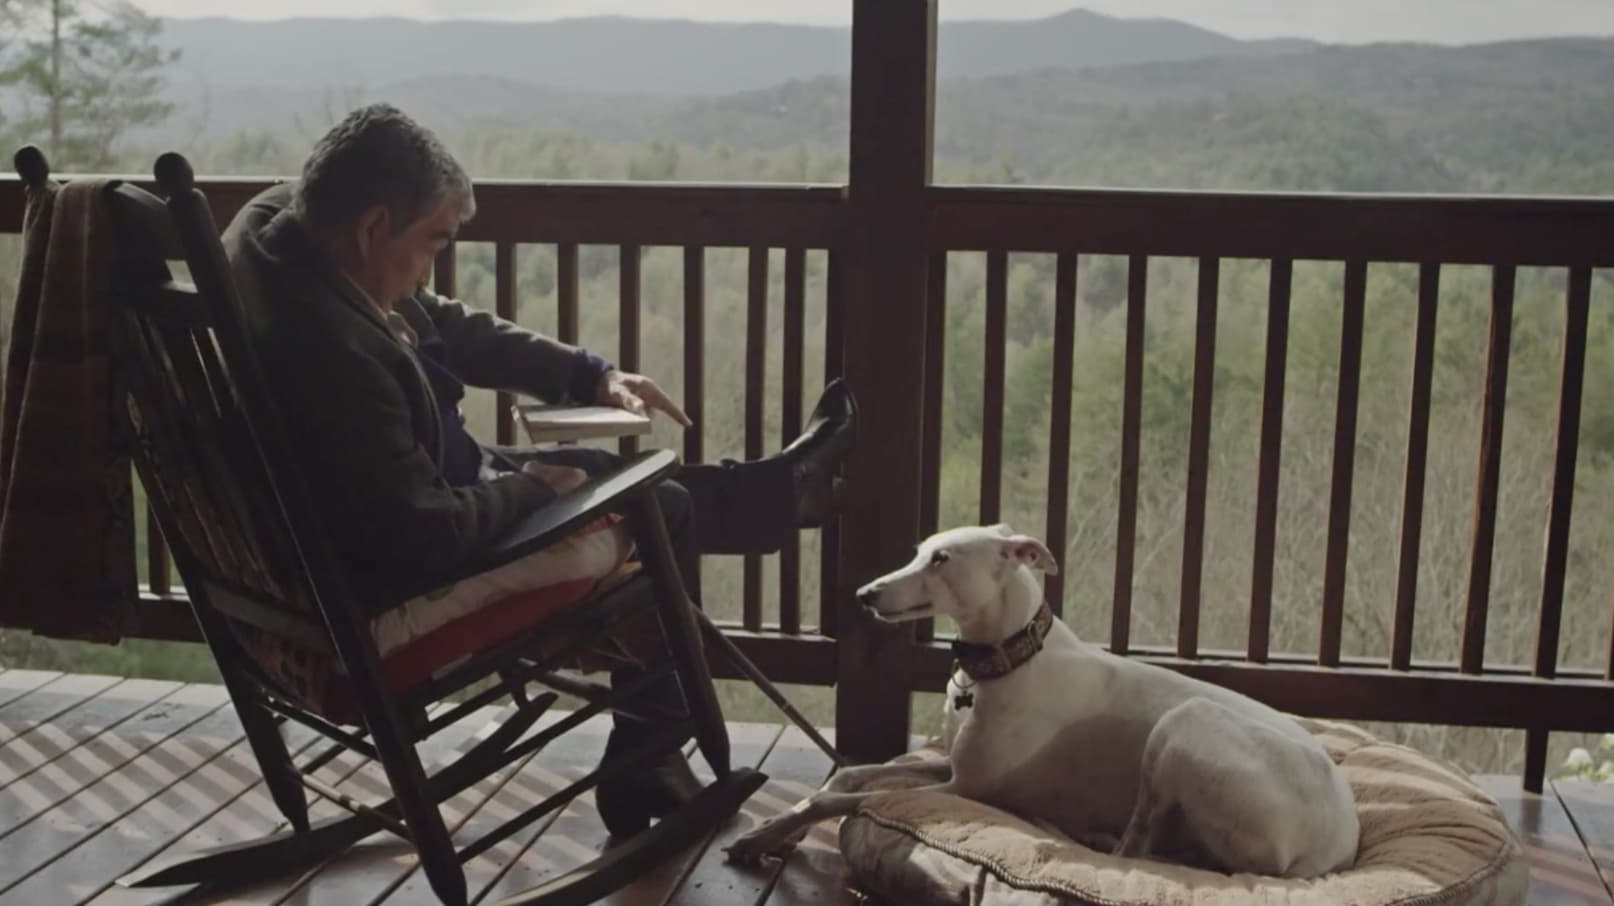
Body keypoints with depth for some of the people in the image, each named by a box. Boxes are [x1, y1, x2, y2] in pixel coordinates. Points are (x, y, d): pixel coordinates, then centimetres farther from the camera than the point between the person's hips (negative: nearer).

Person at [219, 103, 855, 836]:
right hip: (395, 581, -9)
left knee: (629, 475, 18)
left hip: (412, 493, 9)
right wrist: (532, 488, -14)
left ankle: (787, 487, 43)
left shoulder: (279, 219, -8)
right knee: (661, 512, 7)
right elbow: (428, 536, -32)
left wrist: (593, 376, 2)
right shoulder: (327, 350, -38)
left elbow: (444, 324, 6)